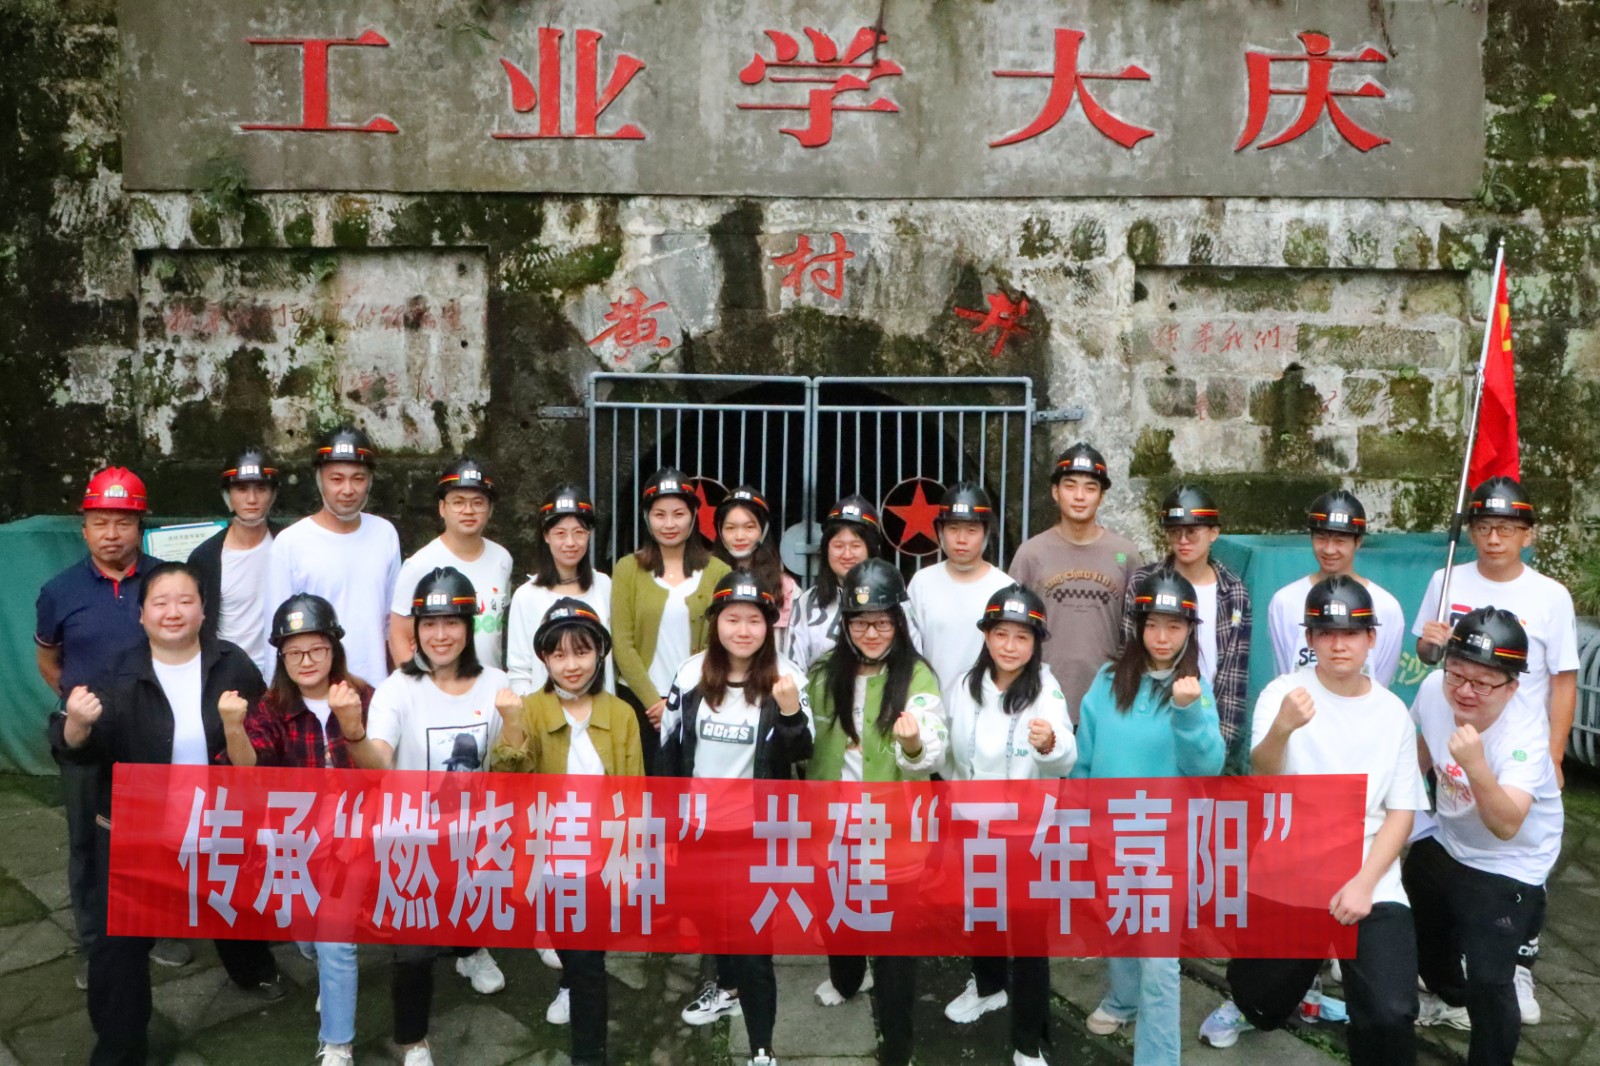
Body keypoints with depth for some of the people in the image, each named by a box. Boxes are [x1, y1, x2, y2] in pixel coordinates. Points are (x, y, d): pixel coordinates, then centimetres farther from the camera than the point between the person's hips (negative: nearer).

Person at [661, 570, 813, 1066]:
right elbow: (670, 747, 3)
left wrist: (790, 713, -32)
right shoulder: (692, 672, -6)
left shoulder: (786, 677, -15)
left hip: (757, 829, -4)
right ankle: (728, 986, 53)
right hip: (699, 823, 4)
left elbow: (801, 753, -13)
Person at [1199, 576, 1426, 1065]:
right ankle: (1247, 1006, 52)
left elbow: (1401, 811, 3)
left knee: (1390, 1015, -16)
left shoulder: (1393, 712, 1)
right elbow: (1262, 777, -24)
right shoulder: (1283, 694, -8)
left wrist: (1365, 882, -11)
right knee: (1265, 993, 17)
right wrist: (1281, 729, -47)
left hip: (1371, 881, 1)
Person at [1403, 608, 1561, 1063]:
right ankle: (1451, 997, 56)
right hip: (1445, 844, 7)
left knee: (1487, 982, -15)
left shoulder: (1524, 735, -33)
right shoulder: (1433, 689, -18)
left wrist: (1476, 766, -60)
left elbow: (1506, 826, -46)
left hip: (1508, 867, -6)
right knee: (1413, 922, 26)